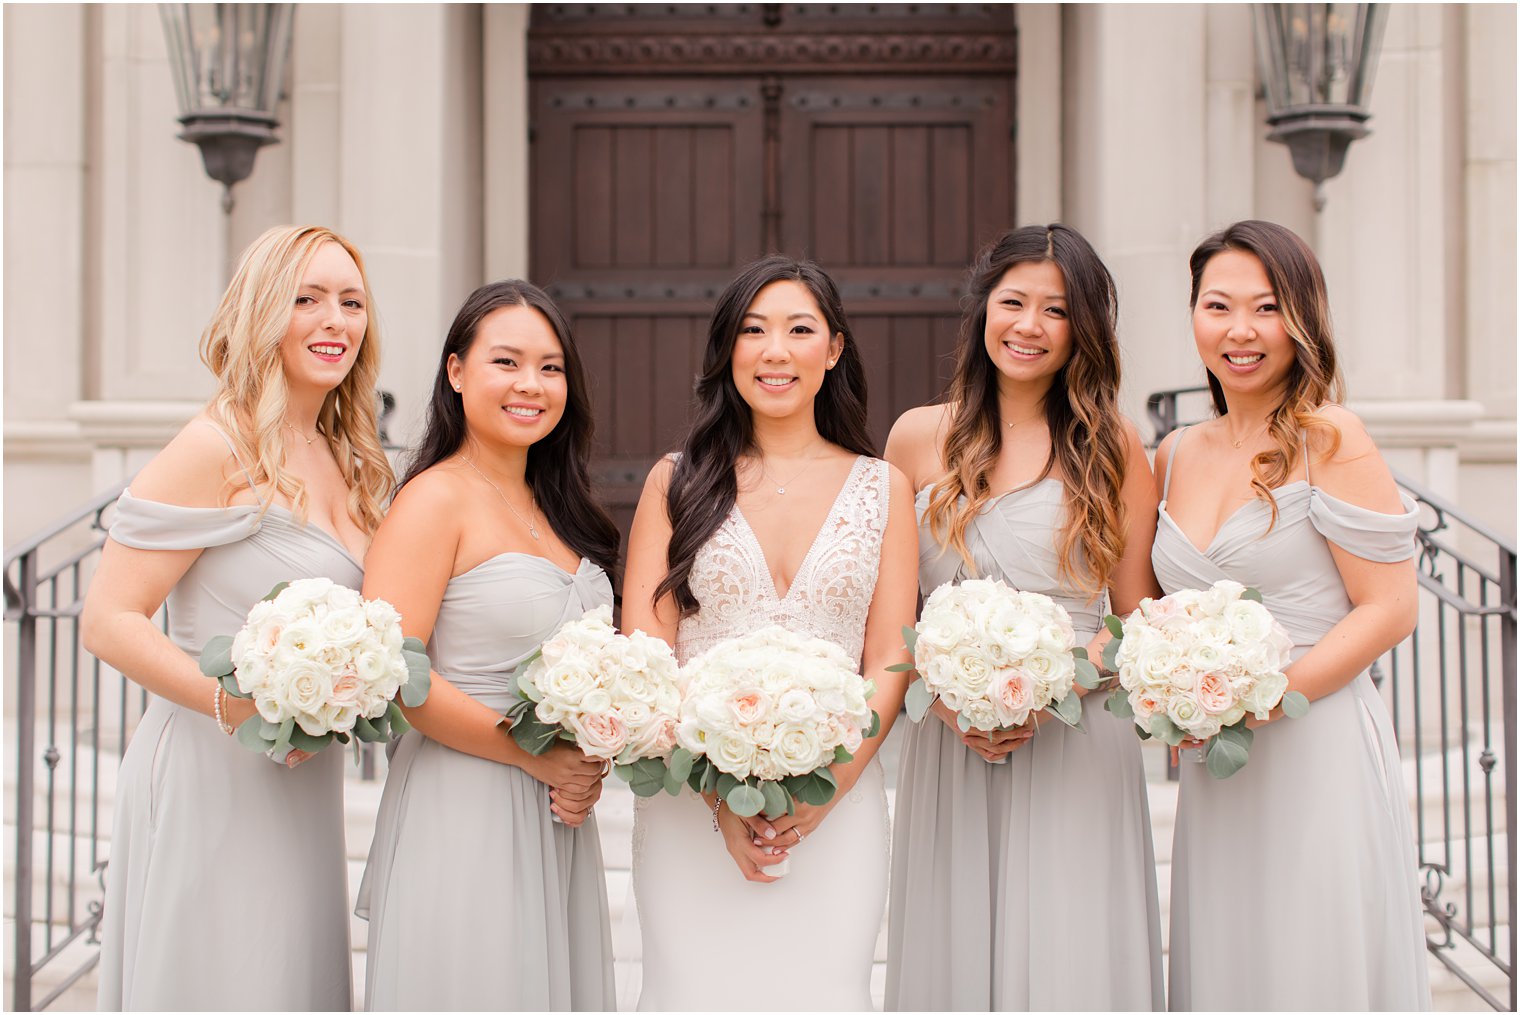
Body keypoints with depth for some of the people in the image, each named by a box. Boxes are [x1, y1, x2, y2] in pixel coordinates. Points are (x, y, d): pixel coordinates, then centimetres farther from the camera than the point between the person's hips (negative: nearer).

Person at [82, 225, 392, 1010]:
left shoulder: (345, 462, 12)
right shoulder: (218, 448, -12)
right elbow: (107, 621, -16)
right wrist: (239, 705, -23)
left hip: (301, 785, 8)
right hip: (211, 783, -8)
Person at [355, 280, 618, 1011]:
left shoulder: (552, 507, 14)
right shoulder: (436, 499, -10)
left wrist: (588, 770, 2)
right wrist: (535, 756, -14)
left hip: (557, 823, 8)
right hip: (463, 814, -7)